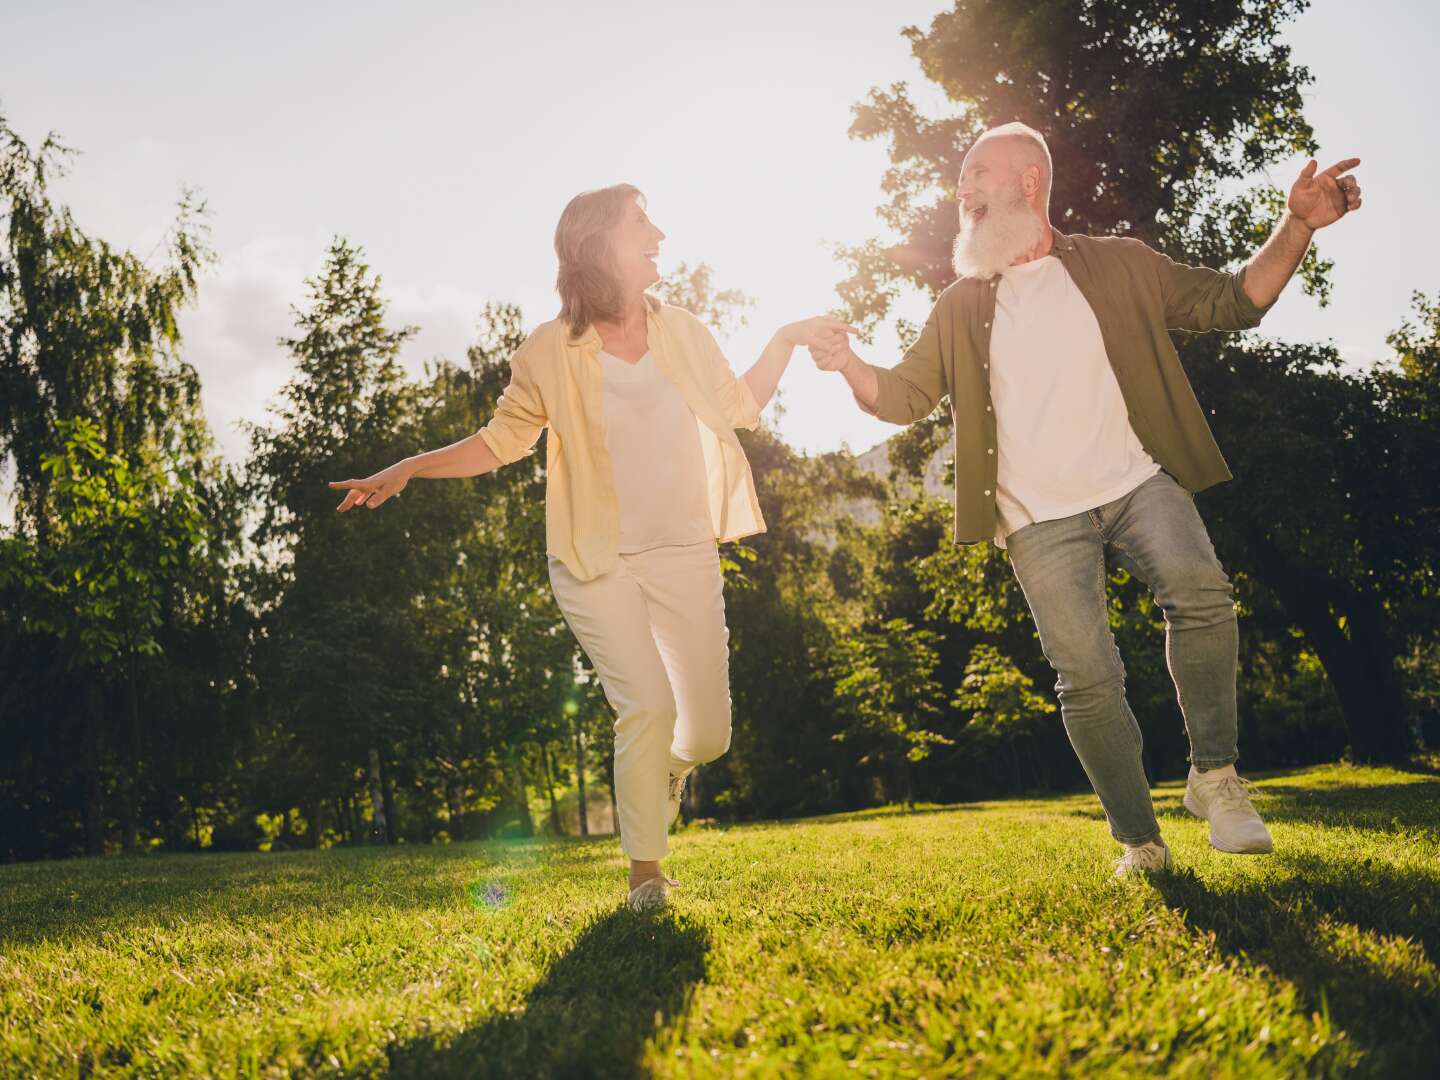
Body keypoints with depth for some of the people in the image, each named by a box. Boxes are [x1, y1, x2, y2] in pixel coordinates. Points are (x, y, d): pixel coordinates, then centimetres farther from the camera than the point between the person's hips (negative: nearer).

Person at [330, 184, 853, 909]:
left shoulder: (681, 331, 8)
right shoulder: (550, 353, -4)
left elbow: (739, 408, 19)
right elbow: (500, 441, 2)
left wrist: (785, 340, 14)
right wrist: (407, 469, -7)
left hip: (684, 556, 4)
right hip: (598, 562, -3)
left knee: (707, 731, 3)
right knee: (646, 706, -15)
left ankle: (666, 771, 40)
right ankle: (645, 872, 3)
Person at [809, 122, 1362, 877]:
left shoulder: (1119, 267, 10)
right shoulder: (962, 307, 12)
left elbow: (1232, 303, 10)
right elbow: (902, 398, 10)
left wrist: (1296, 227, -4)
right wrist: (850, 365, -11)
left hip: (1138, 482, -1)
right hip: (1039, 520, 1)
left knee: (1200, 592, -29)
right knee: (1087, 678, -7)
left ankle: (1215, 776, -11)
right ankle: (1139, 843, 9)